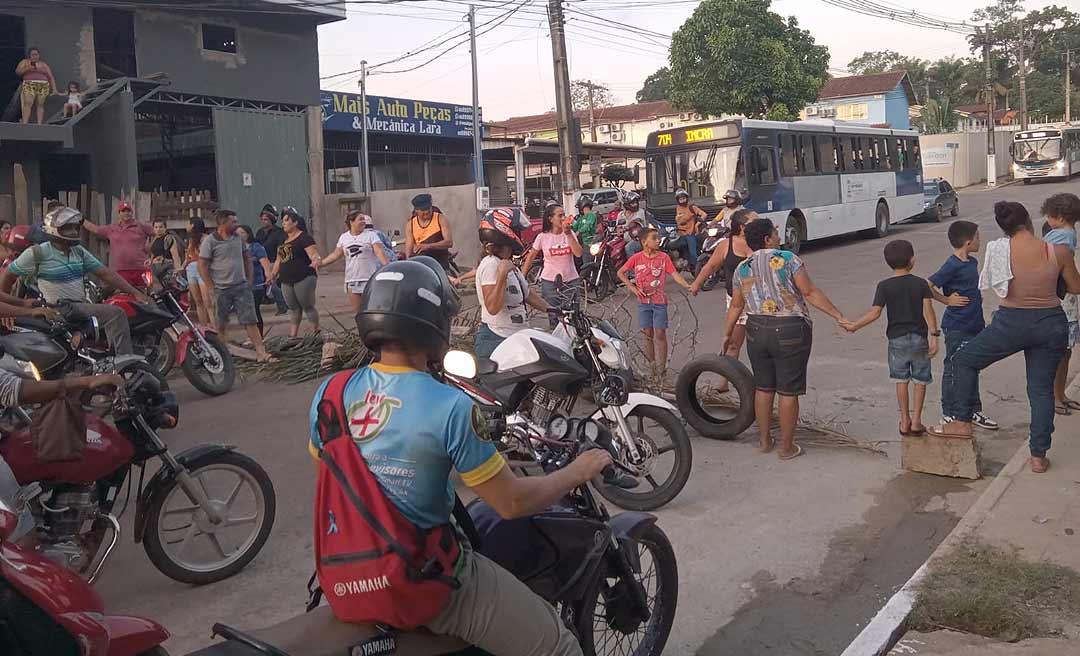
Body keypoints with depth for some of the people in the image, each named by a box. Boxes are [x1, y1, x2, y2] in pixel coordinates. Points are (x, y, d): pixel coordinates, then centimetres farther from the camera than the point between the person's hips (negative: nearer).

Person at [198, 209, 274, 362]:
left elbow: (248, 259, 18)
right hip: (221, 290, -4)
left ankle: (261, 352, -4)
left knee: (250, 321, -2)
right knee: (221, 324, 8)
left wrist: (249, 281, 10)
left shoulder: (238, 238, 8)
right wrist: (212, 288, -11)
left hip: (241, 286, 4)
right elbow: (202, 266, -8)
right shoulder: (210, 241, -8)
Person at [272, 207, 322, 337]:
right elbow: (279, 260, 23)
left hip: (304, 279, -7)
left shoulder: (304, 238, -6)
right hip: (286, 281, 8)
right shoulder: (283, 240, 17)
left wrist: (316, 261, -38)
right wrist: (274, 274, 14)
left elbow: (314, 254, -16)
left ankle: (316, 332, 7)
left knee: (308, 307, -2)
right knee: (294, 309, 12)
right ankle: (293, 336, 16)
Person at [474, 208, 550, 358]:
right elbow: (492, 307, -27)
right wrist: (502, 275, -32)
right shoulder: (491, 264, -18)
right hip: (496, 341, -10)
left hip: (516, 339, 10)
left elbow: (527, 293, 22)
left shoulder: (508, 264, 14)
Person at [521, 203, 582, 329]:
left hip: (571, 281, 1)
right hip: (549, 282, -1)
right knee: (553, 318, 3)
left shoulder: (570, 234, 1)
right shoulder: (542, 237, -4)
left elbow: (578, 253, -13)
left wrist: (568, 234, -17)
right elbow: (530, 257, 7)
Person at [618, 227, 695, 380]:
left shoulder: (663, 257, -2)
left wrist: (687, 285, -24)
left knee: (660, 334, -2)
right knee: (648, 334, 8)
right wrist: (632, 287, -2)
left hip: (659, 300, -1)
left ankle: (661, 367, 3)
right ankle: (652, 365, 18)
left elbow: (674, 274, -9)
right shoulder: (637, 258, -1)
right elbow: (620, 272, 7)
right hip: (644, 300, 1)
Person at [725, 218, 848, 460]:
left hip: (757, 332, 4)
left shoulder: (742, 269, 6)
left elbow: (736, 307, 9)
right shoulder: (787, 259, -7)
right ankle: (787, 447, 14)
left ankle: (765, 441, 28)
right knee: (788, 392, 5)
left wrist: (727, 335, 20)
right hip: (790, 333, -4)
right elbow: (810, 293, -10)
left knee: (763, 388, 17)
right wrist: (839, 317, -5)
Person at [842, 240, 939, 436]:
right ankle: (916, 422, 12)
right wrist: (933, 336, -11)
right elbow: (928, 310, -12)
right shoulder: (921, 284, -4)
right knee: (920, 381, 12)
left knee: (901, 380, 12)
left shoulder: (884, 286, -6)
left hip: (897, 339, 0)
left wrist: (853, 326, -6)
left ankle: (905, 421, 16)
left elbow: (875, 313, -14)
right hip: (920, 338, 0)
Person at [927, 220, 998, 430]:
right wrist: (947, 300, -14)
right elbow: (927, 286, -23)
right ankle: (949, 414, 11)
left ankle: (974, 411, 27)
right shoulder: (952, 266, -18)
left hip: (974, 324, 9)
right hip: (956, 328, -9)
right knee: (953, 370, 1)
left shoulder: (973, 262, 9)